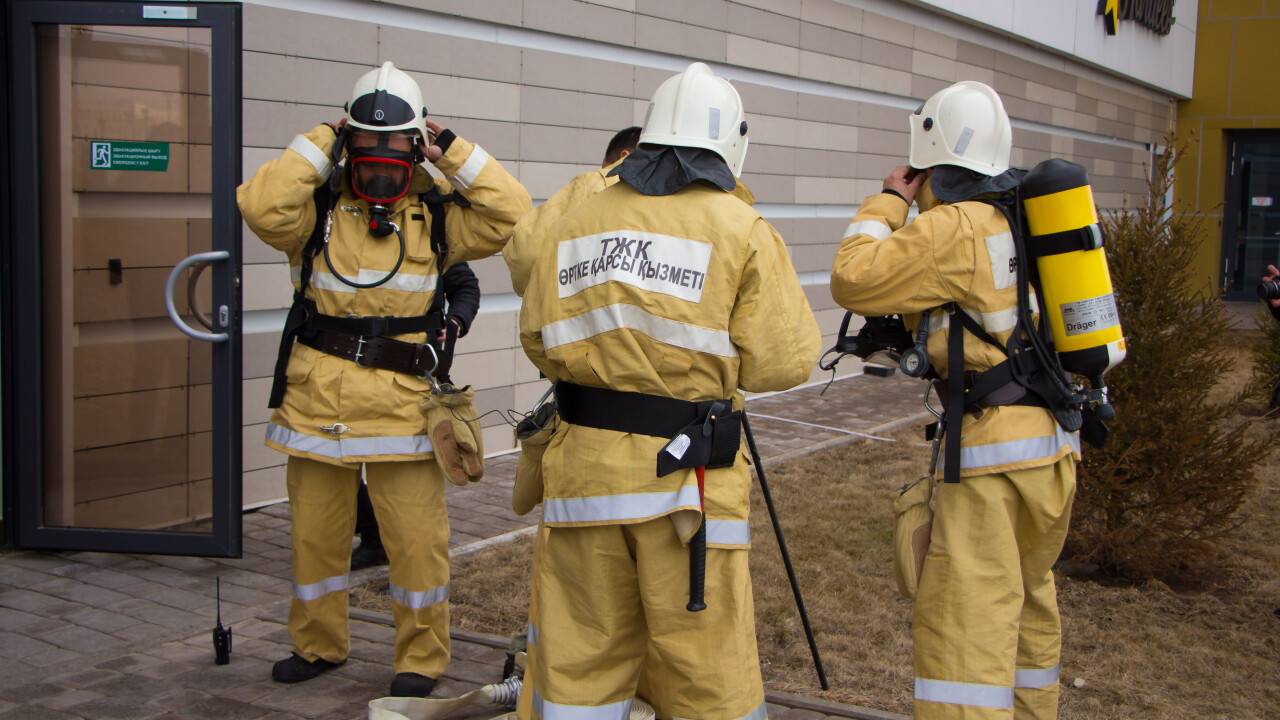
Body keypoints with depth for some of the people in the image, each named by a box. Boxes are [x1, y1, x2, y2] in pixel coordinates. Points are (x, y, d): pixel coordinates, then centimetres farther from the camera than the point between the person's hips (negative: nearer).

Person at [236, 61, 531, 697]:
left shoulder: (436, 215, 4)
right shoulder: (319, 209, 2)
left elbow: (510, 215, -8)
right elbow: (261, 206, -17)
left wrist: (453, 154, -7)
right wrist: (319, 146, -10)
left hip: (403, 402, -1)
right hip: (318, 399, 1)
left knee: (418, 538, 1)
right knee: (315, 531, 14)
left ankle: (422, 657, 19)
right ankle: (317, 643, 35)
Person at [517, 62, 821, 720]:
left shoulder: (574, 224, 6)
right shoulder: (742, 230, -6)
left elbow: (537, 340, 11)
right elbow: (782, 364, -9)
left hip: (584, 466, 4)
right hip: (685, 475, -3)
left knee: (576, 652, 15)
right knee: (707, 665, 8)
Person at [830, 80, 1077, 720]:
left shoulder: (954, 229, -13)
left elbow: (852, 279, -13)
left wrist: (888, 201, -1)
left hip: (993, 448, -9)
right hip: (1056, 439, 9)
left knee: (966, 619, -7)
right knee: (1029, 596, 22)